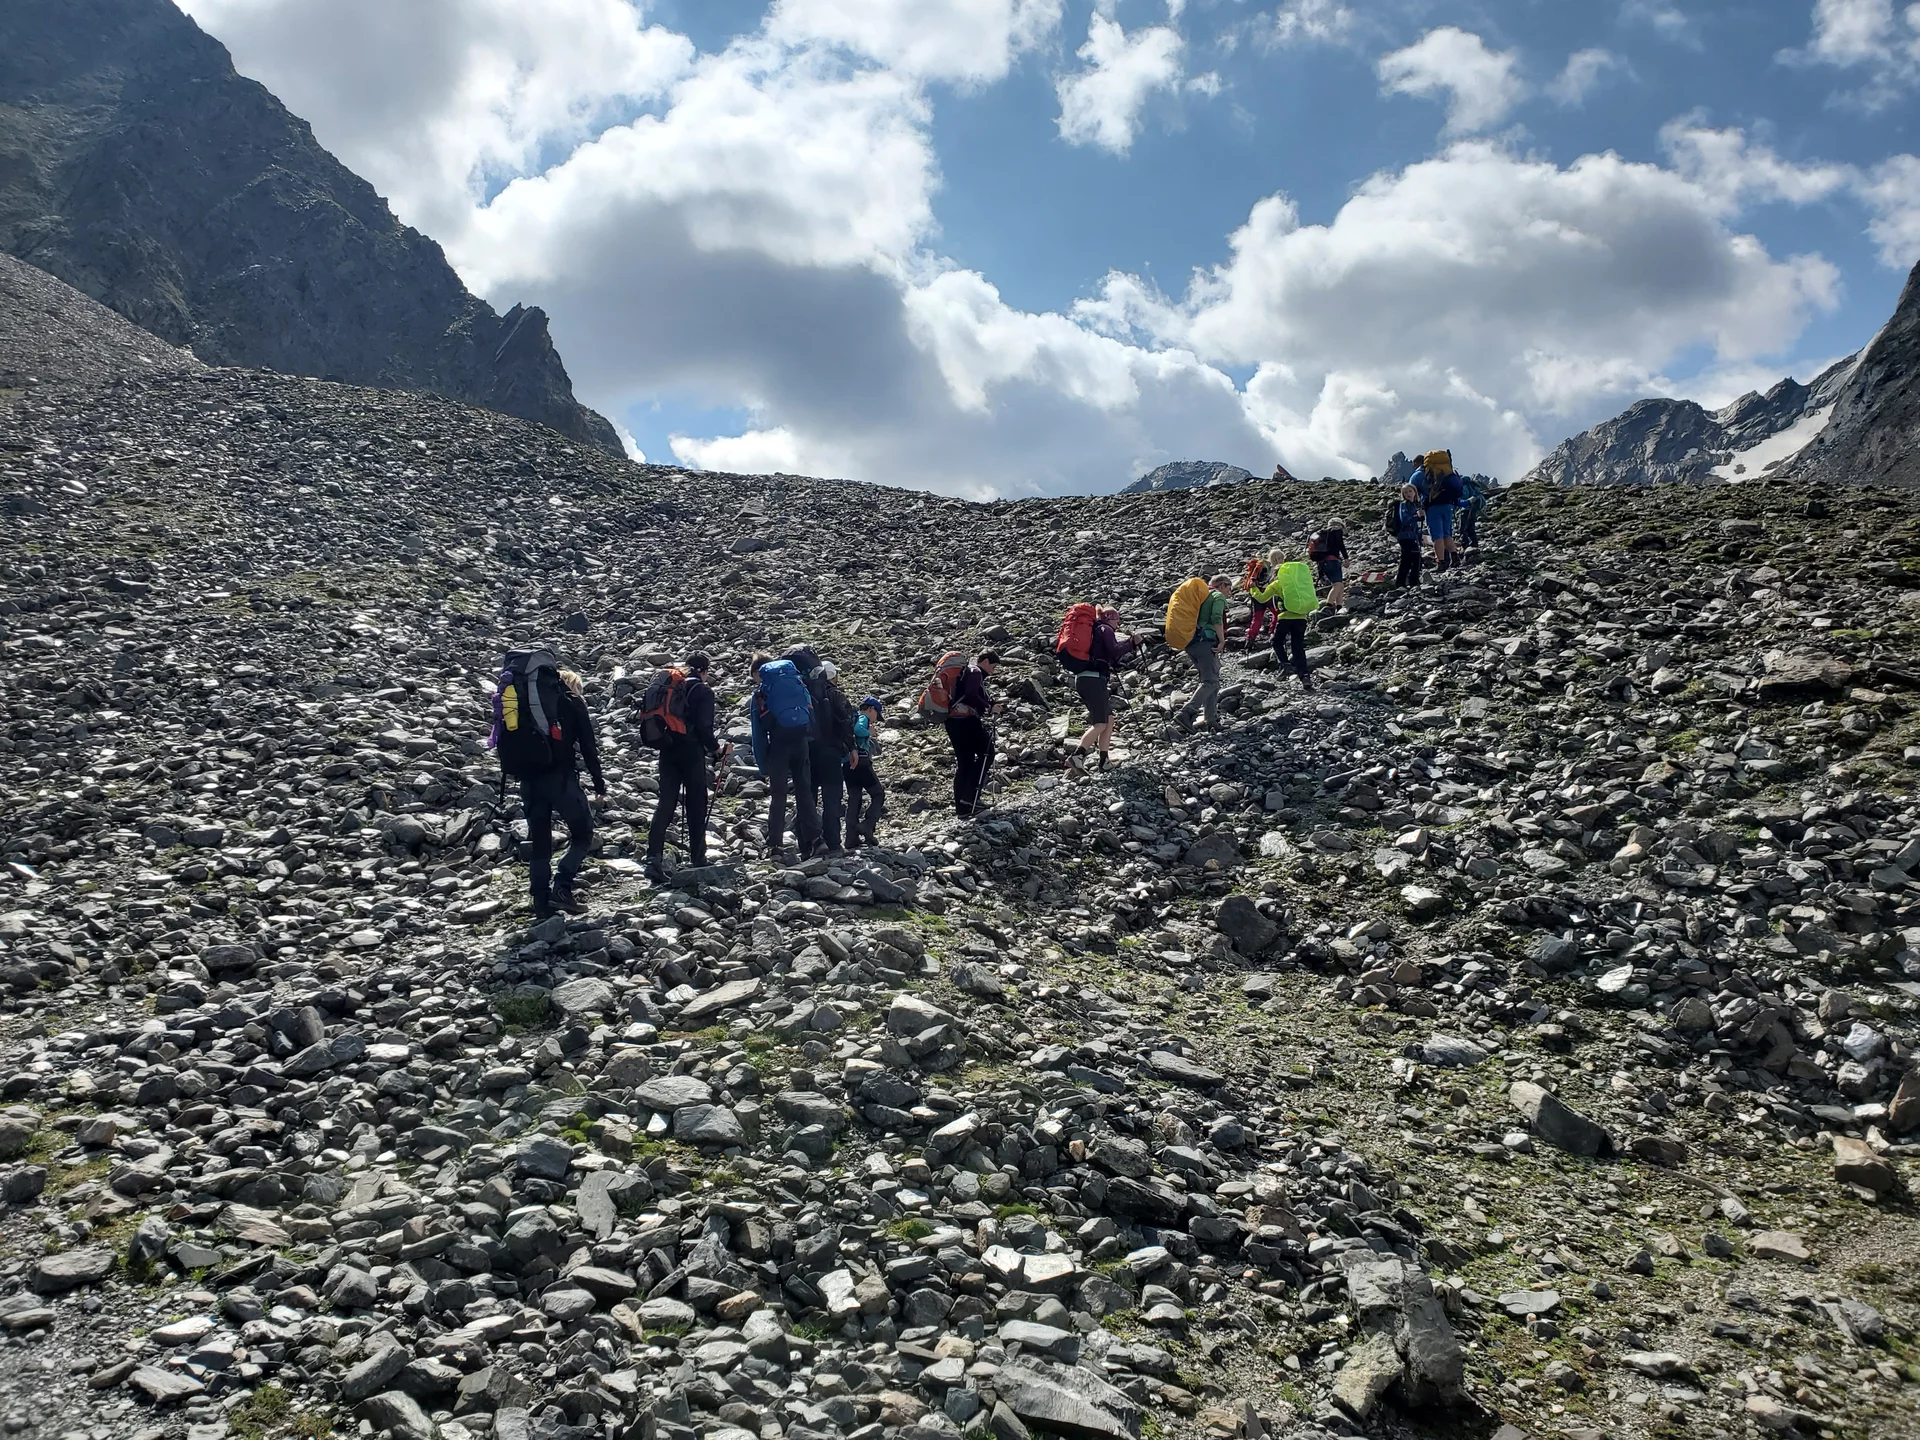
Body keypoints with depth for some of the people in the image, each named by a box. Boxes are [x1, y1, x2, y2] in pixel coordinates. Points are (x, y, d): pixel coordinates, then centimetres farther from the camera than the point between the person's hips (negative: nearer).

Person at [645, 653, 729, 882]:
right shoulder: (704, 692, -6)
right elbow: (704, 727, -14)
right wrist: (717, 749, -2)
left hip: (668, 751, 5)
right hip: (692, 752, -5)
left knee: (665, 803, 3)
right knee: (696, 806, 6)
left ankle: (654, 858, -10)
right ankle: (697, 859, 13)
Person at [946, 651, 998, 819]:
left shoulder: (965, 672, 26)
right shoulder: (975, 672, -4)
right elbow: (971, 696, -19)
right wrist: (989, 707, -11)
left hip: (953, 721, 10)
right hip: (966, 722, -10)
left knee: (964, 763, 10)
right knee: (986, 753, 0)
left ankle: (962, 808, 8)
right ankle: (971, 796, -8)